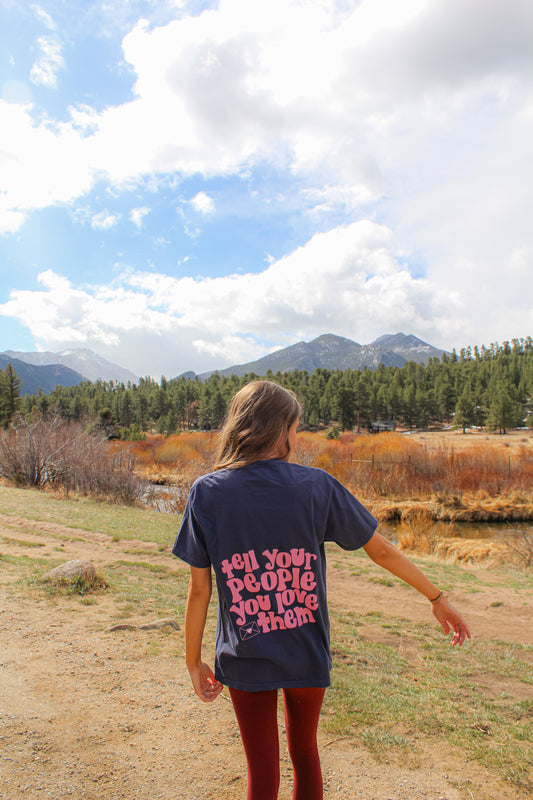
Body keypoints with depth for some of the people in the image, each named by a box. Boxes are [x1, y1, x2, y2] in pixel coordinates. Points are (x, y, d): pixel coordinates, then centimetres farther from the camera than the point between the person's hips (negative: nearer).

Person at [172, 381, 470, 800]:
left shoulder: (206, 493, -11)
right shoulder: (316, 486, -12)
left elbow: (200, 589, -8)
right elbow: (381, 549, -5)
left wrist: (194, 661, 5)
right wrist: (438, 597, 9)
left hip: (244, 659, 0)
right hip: (308, 655, 1)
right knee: (305, 754, 26)